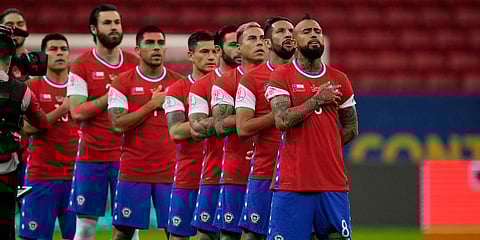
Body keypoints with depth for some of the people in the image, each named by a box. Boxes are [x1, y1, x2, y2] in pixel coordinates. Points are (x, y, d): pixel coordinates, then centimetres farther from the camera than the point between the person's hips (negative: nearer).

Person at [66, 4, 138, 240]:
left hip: (126, 155, 2)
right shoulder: (81, 65, 0)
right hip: (91, 155, -2)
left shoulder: (134, 64, 10)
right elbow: (76, 112, -9)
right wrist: (110, 97, -16)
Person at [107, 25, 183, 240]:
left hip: (170, 172, 1)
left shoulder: (180, 83, 8)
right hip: (133, 171, -1)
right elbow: (118, 123, -9)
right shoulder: (123, 83, 2)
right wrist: (152, 104, -10)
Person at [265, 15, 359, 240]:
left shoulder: (338, 80, 13)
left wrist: (324, 147, 9)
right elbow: (282, 120, -13)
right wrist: (317, 100, -7)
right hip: (292, 181, -3)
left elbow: (351, 129, 19)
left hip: (333, 181, 3)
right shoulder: (281, 76, 2)